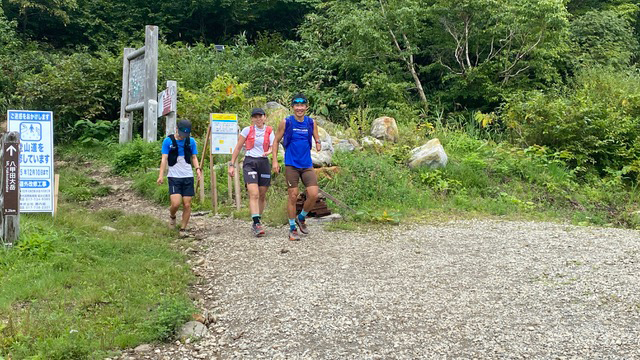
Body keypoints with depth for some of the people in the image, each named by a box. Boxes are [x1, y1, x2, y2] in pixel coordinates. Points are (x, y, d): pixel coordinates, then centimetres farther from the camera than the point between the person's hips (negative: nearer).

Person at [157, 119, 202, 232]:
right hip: (174, 177, -2)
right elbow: (164, 159, -3)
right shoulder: (168, 141, -2)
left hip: (188, 177, 3)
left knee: (187, 205, 0)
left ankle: (183, 229, 14)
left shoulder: (191, 141, 5)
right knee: (176, 203, -14)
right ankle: (172, 216, 20)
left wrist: (197, 169, -7)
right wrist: (161, 175, -13)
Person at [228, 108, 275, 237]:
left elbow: (273, 147, 0)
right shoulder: (247, 130, 2)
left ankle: (256, 223, 23)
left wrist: (268, 152, -24)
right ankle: (257, 224, -22)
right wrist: (232, 164, 1)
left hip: (264, 163, 3)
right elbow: (238, 148, 5)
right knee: (254, 194, -17)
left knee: (262, 195, 9)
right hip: (250, 162, -3)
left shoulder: (269, 131, 8)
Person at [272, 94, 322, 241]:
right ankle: (292, 228, 13)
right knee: (293, 197, -1)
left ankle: (301, 218, 21)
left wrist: (318, 144, -10)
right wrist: (275, 161, -2)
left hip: (307, 165, 3)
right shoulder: (286, 122, -4)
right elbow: (276, 141, 4)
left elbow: (317, 139, 14)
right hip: (291, 165, -3)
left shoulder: (311, 122, 4)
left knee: (314, 195, -6)